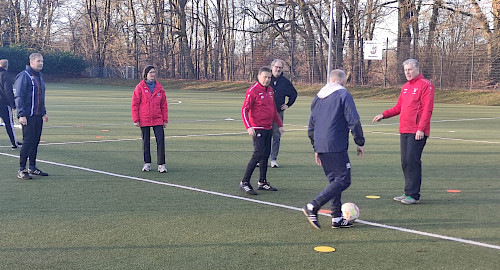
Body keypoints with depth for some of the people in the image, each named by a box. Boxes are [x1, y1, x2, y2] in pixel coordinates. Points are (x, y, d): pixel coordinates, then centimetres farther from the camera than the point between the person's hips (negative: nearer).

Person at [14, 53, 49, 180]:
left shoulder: (40, 76, 18)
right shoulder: (24, 76, -9)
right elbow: (19, 97, -13)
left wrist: (44, 113, 24)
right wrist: (21, 115, -20)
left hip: (38, 116, 8)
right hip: (28, 116, -8)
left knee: (35, 141, 11)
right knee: (28, 141, -8)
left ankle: (32, 168, 19)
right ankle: (21, 170, -1)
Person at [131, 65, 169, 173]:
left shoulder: (159, 88, 6)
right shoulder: (140, 87, -2)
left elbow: (164, 105, 9)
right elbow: (135, 104, -2)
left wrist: (165, 120, 6)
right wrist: (136, 120, -6)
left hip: (158, 120, 2)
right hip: (144, 120, -2)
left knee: (161, 141, -4)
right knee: (145, 142, 8)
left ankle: (161, 164, 2)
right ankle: (147, 163, 20)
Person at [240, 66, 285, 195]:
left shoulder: (270, 90, 14)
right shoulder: (252, 91, -10)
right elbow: (244, 110, -14)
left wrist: (279, 125, 24)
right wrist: (248, 127, -25)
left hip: (269, 128, 8)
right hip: (258, 129, -8)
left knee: (266, 154, 11)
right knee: (259, 154, -14)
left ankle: (262, 182, 21)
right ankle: (244, 183, -7)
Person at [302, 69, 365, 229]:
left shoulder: (318, 97, 18)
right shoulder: (344, 95, -3)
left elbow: (311, 126, 20)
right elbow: (354, 121, -10)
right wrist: (360, 143, 0)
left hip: (321, 147, 8)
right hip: (336, 147, -8)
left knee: (334, 180, 14)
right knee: (343, 180, -4)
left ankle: (337, 218, 13)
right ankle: (313, 207, -15)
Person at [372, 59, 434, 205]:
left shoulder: (425, 85, -7)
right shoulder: (405, 87, 18)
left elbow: (427, 110, -13)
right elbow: (399, 107, 24)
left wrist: (421, 129, -19)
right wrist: (384, 115, 11)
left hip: (417, 132, -8)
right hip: (404, 131, 8)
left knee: (412, 161, -10)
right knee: (405, 162, 10)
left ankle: (413, 195, -4)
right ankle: (408, 193, 19)